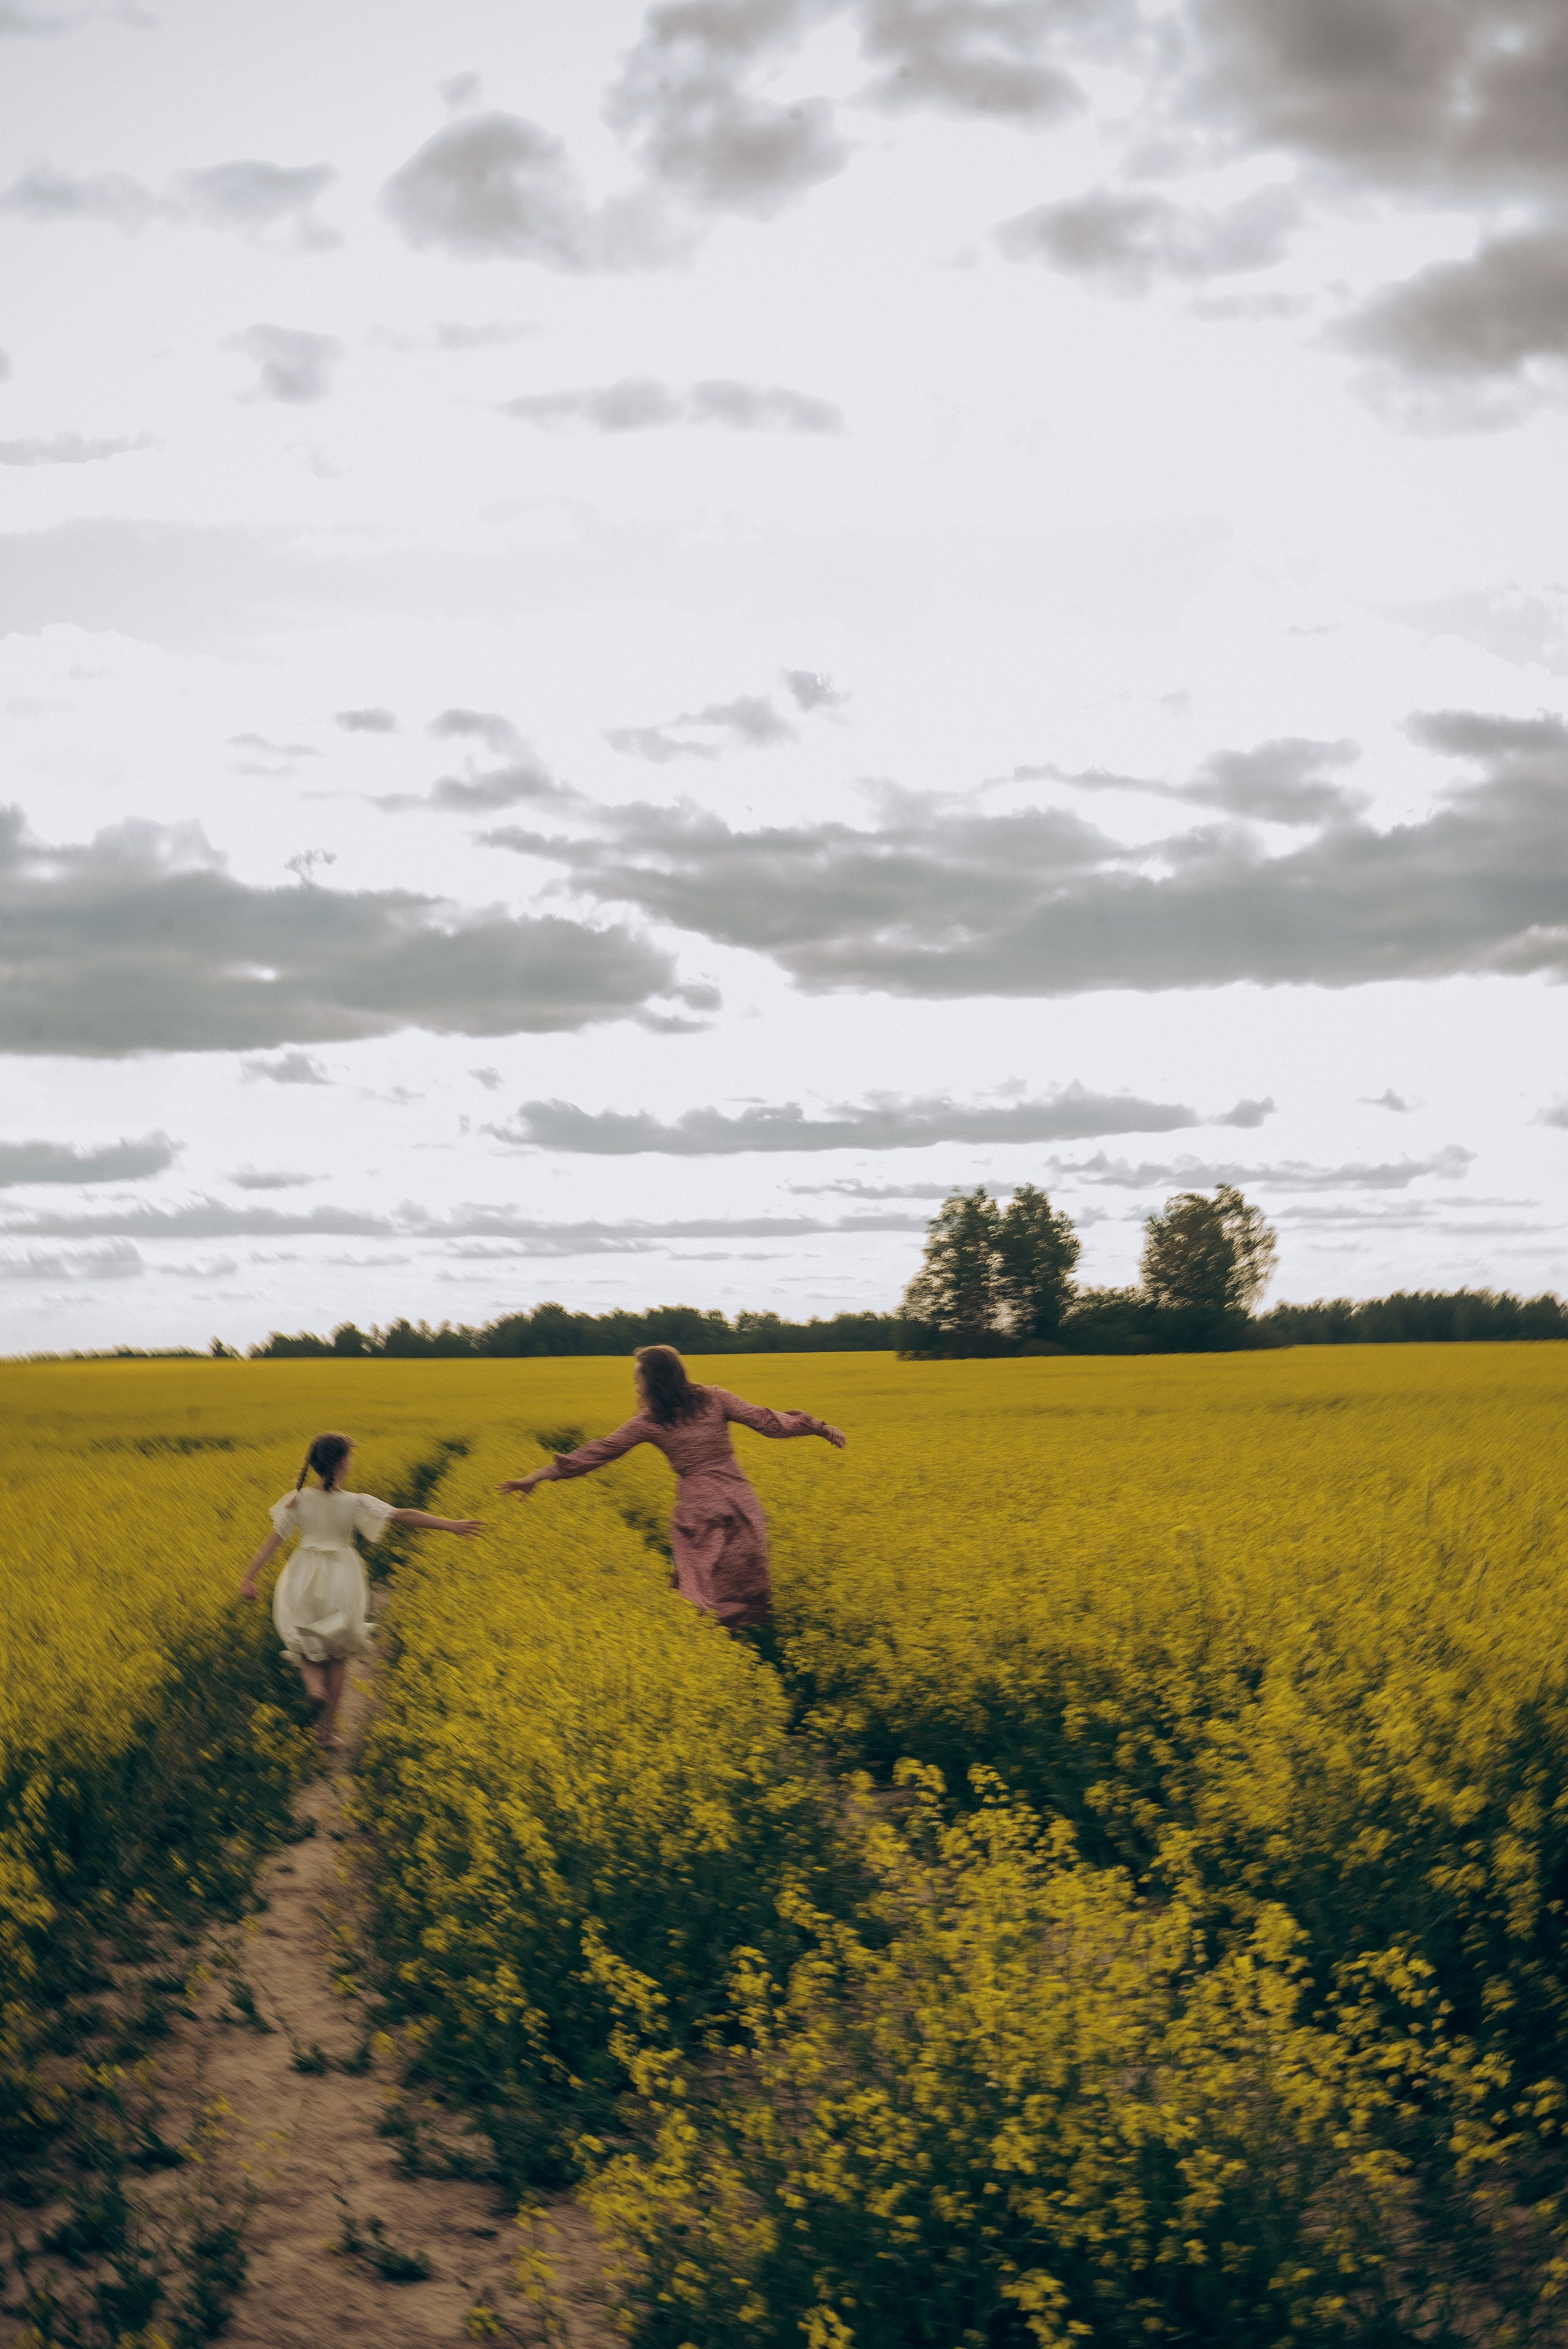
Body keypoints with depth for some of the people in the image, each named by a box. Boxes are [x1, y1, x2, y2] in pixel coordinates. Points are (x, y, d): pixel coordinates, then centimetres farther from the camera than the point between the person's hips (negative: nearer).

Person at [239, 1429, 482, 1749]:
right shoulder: (356, 1504, -15)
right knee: (336, 1656, 16)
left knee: (307, 1649, 21)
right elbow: (404, 1516, -18)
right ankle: (328, 1728, 18)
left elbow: (274, 1540, -8)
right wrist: (451, 1525, -15)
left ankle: (313, 1682, -13)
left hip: (304, 1579, 1)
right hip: (342, 1580, -1)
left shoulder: (298, 1501, -9)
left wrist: (249, 1577, -3)